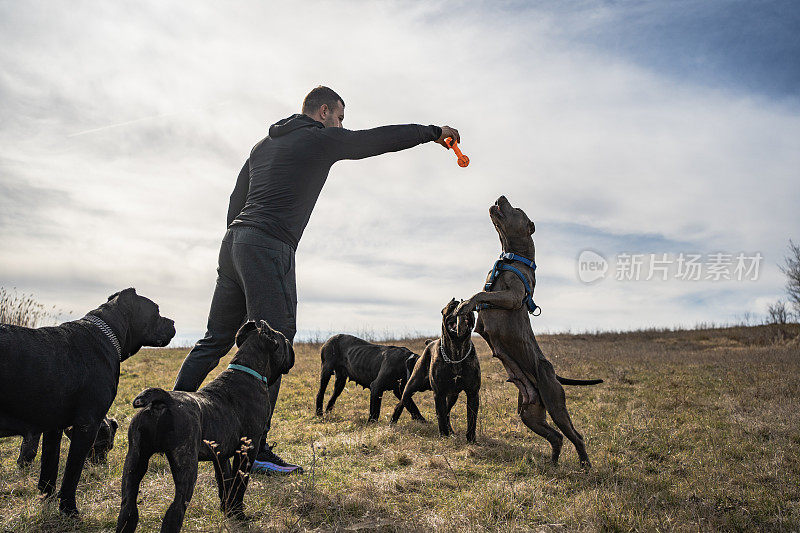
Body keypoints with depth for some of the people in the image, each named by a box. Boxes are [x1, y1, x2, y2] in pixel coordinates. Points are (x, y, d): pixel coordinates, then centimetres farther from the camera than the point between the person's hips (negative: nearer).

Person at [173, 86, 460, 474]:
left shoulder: (264, 144, 26)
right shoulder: (321, 138, 2)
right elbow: (382, 138, 4)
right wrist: (435, 132, 16)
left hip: (233, 241, 9)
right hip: (269, 249, -9)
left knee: (216, 339, 14)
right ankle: (255, 449, -7)